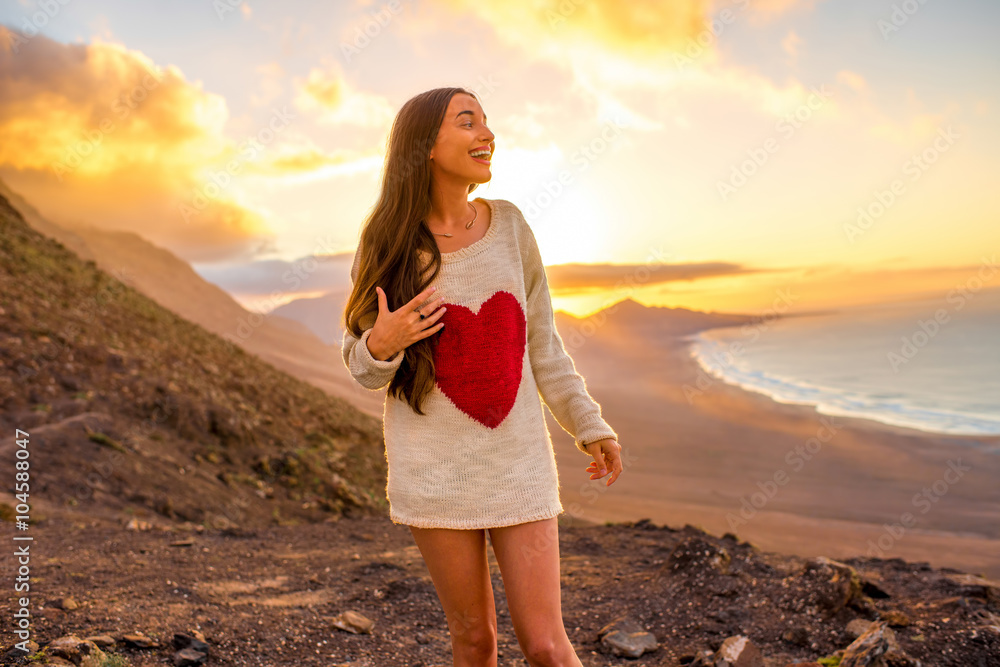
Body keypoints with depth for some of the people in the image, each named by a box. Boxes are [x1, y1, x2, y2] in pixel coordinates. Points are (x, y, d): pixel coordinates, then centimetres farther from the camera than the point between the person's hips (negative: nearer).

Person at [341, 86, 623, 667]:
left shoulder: (508, 225, -1)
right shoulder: (387, 246, -5)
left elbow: (539, 337, 8)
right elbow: (364, 368, 2)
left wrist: (590, 425, 9)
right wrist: (381, 345, -21)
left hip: (518, 462, 1)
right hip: (433, 470, -1)